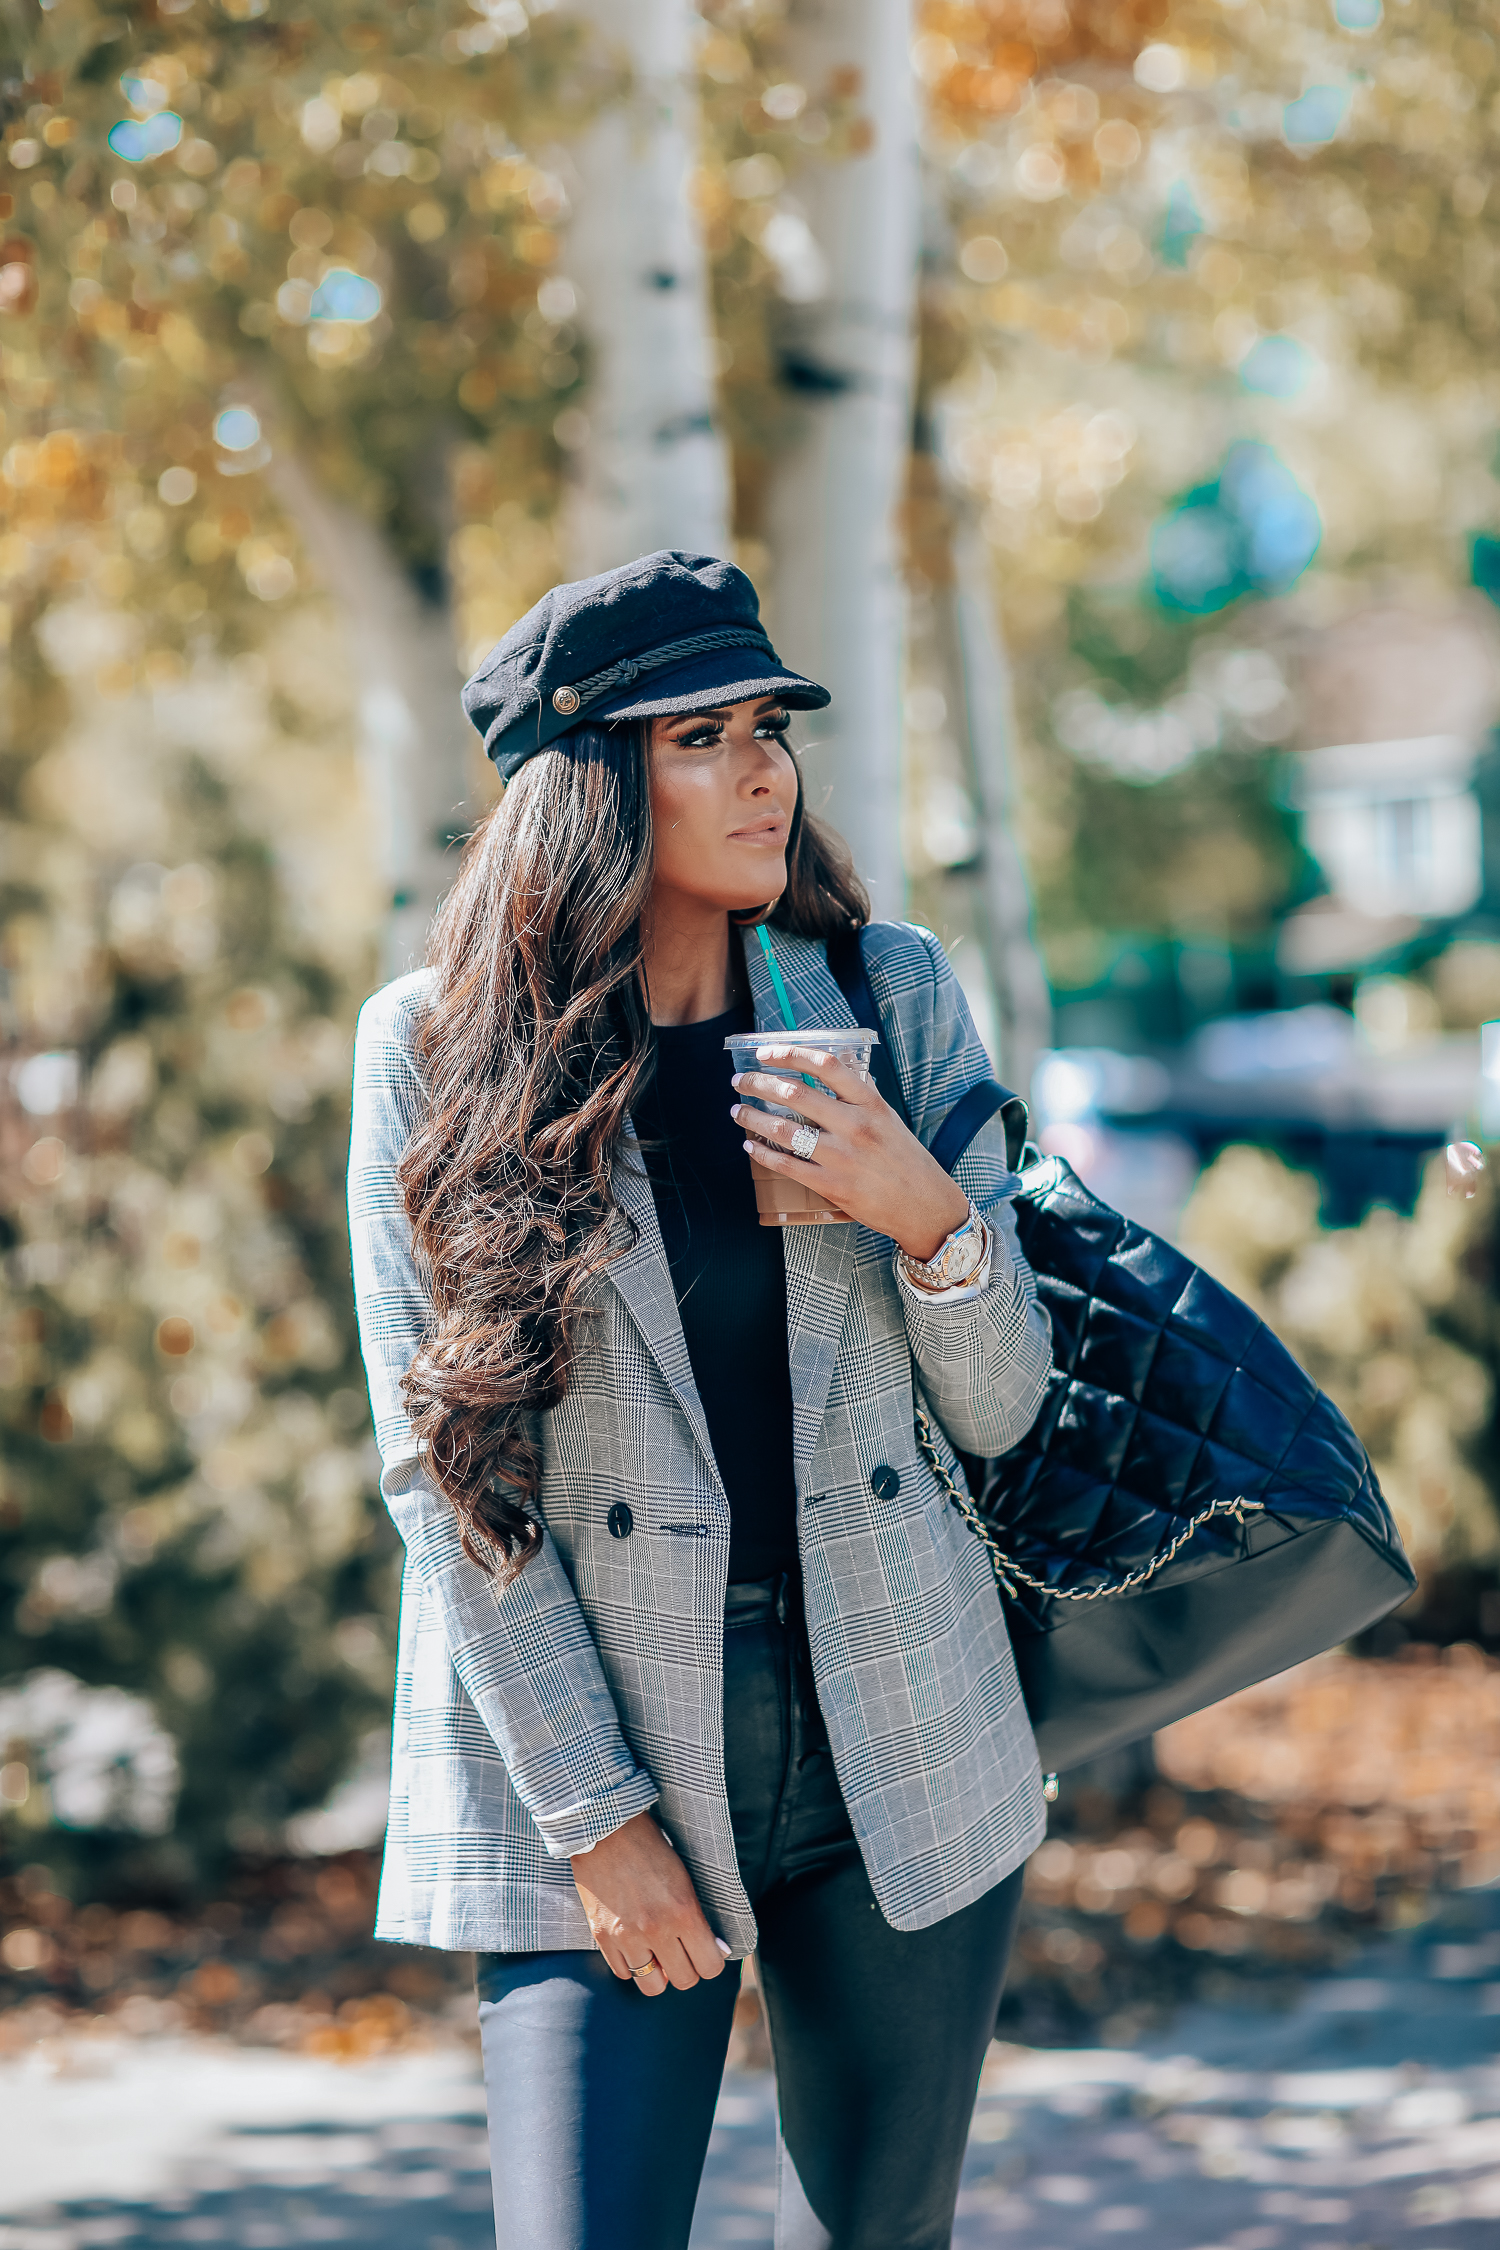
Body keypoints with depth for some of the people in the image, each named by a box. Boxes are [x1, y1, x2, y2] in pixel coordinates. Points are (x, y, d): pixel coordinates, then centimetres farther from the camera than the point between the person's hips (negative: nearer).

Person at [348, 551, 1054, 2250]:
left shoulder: (890, 996, 3)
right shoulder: (437, 1048, -5)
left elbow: (999, 1408, 7)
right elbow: (438, 1468, -6)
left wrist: (920, 1210, -14)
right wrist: (594, 1816, -9)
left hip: (893, 1732, 3)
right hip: (581, 1742, -3)